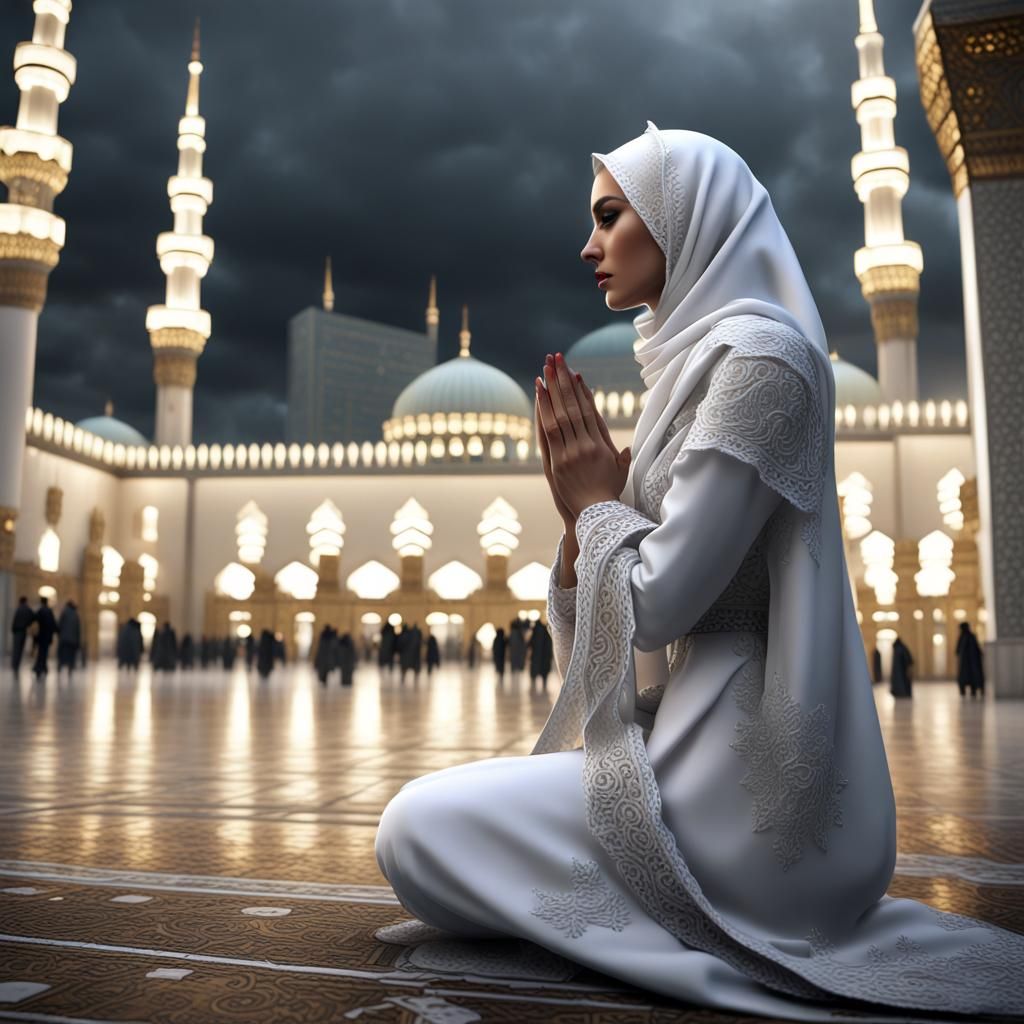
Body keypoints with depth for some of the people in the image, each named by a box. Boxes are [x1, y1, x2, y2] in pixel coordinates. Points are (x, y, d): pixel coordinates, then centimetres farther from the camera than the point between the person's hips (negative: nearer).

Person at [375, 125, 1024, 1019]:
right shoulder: (695, 364, 15)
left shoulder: (758, 353, -14)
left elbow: (657, 604, -19)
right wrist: (581, 514, -2)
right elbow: (605, 631, 15)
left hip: (744, 770, -10)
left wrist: (597, 502, -3)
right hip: (706, 738, 10)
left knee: (418, 828, -9)